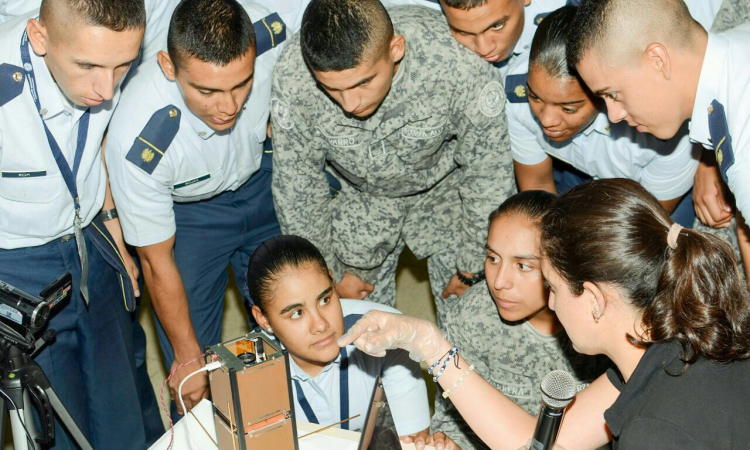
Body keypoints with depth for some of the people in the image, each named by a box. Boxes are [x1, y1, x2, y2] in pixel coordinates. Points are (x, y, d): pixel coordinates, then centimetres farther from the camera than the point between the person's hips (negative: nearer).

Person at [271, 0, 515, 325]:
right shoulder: (292, 76, -32)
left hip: (445, 186, -1)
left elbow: (489, 176, -20)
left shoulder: (458, 64, -37)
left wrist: (472, 268, -10)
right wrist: (329, 273, -5)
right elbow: (297, 185, -14)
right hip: (358, 194, 1)